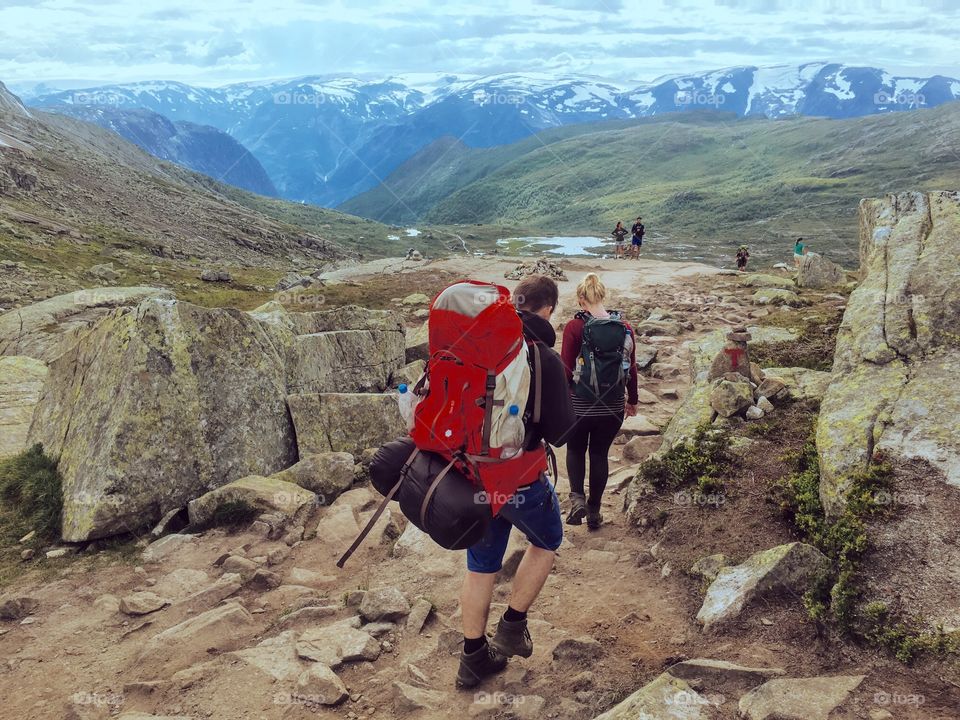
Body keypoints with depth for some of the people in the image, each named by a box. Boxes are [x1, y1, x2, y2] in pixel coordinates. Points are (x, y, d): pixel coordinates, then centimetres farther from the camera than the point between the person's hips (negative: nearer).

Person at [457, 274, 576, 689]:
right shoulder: (545, 359, -18)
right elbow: (559, 432, -13)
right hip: (520, 477, -5)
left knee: (481, 564, 18)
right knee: (546, 541, 25)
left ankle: (474, 658, 30)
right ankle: (512, 627, 26)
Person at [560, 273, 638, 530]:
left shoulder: (575, 327, -13)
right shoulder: (624, 328, -3)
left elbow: (566, 369, -13)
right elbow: (632, 368, 4)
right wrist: (632, 400, 17)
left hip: (580, 404, -2)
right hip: (613, 405, 3)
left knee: (575, 450, 20)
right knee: (600, 454, 17)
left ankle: (577, 498, 0)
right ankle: (594, 511, 24)